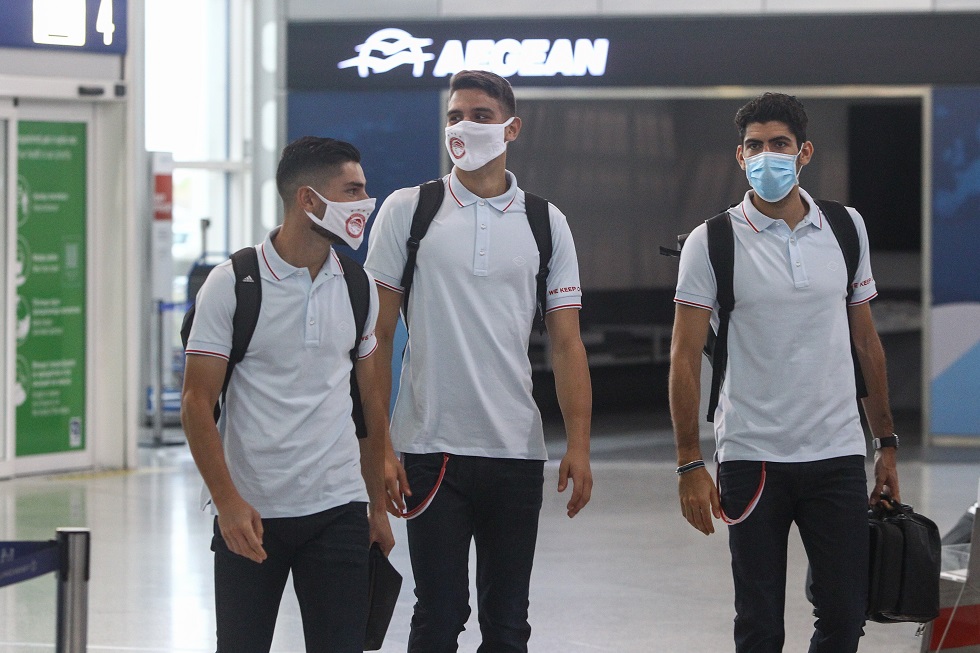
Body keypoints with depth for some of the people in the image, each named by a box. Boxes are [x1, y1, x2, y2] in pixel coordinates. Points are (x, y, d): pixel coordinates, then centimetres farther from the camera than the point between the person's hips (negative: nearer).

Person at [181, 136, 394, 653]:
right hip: (248, 513, -3)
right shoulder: (232, 285, -7)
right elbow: (197, 402, -8)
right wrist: (228, 502, -16)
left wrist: (379, 507, 13)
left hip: (338, 512, 3)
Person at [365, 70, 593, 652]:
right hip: (432, 450, -2)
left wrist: (579, 446, -5)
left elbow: (567, 344, 6)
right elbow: (377, 337, 0)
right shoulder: (407, 211, 2)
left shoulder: (546, 224, 8)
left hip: (518, 452, 2)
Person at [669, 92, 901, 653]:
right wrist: (689, 464, -10)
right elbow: (686, 356, -4)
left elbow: (866, 341, 15)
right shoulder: (713, 242, -3)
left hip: (838, 457, 3)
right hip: (751, 459, -3)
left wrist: (887, 443, 13)